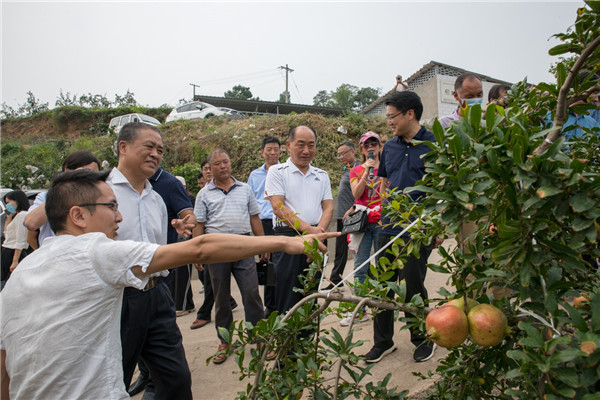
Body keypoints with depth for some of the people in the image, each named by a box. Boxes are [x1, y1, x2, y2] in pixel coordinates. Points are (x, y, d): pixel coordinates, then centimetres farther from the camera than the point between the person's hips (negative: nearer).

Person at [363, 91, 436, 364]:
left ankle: (423, 339, 28)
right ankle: (383, 341, 26)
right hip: (389, 227, 6)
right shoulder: (389, 147, 12)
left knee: (412, 285, 3)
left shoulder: (434, 144, -5)